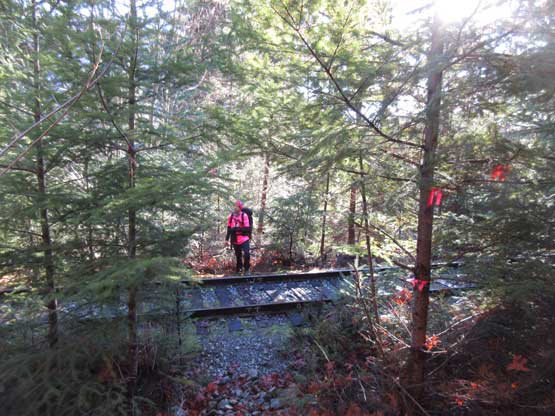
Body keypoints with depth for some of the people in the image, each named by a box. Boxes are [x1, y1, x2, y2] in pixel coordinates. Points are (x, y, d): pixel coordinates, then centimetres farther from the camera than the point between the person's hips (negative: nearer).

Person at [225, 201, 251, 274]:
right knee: (238, 256, 16)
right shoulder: (231, 216, 3)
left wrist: (237, 229, -23)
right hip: (235, 240, 4)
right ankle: (239, 269, 34)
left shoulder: (244, 216, -11)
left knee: (247, 254, -14)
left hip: (244, 240, -4)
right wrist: (227, 239, 13)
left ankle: (246, 269, 7)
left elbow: (247, 228, -14)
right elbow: (229, 229, 12)